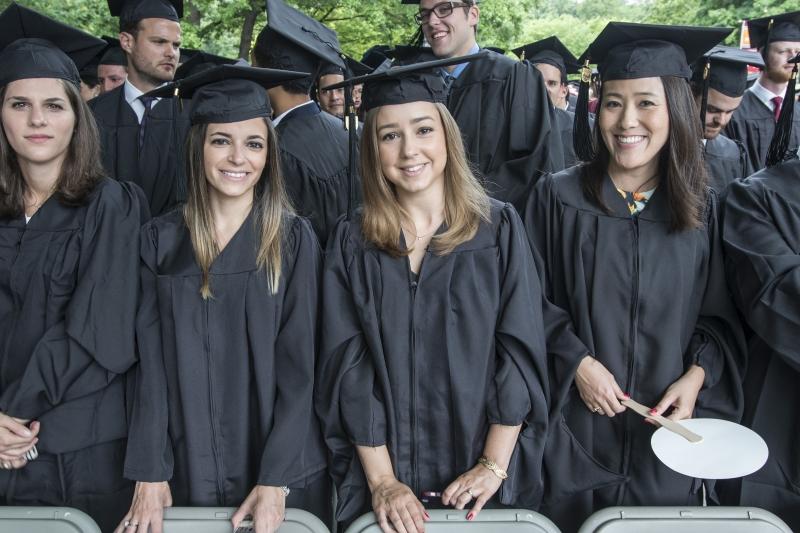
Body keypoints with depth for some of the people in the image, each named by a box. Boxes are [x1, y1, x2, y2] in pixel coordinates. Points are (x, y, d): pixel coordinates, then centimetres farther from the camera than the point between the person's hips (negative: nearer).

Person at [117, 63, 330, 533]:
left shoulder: (294, 240, -6)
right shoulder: (161, 239, 0)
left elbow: (300, 364, -8)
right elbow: (151, 361, -2)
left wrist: (275, 481, -13)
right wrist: (150, 473, -7)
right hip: (187, 471, 2)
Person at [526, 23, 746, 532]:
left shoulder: (703, 208, 1)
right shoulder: (558, 196, -5)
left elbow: (720, 315, 5)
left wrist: (696, 377, -10)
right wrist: (575, 362, -14)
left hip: (666, 422, 2)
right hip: (577, 426, -1)